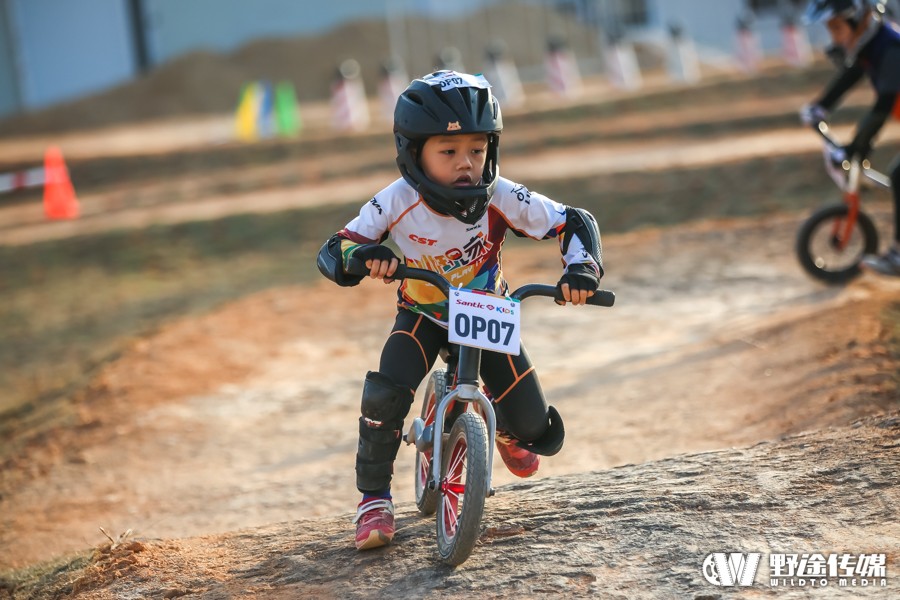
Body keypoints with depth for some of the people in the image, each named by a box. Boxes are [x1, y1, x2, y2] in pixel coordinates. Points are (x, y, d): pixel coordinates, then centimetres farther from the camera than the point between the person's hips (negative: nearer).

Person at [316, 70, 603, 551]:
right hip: (423, 316, -1)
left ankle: (503, 427, 36)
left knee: (540, 437, -5)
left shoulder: (502, 199, -26)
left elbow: (575, 223, -17)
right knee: (385, 395, -32)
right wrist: (362, 255, -47)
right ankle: (373, 496, -7)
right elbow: (331, 253, -24)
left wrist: (580, 268, -37)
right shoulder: (397, 203, -27)